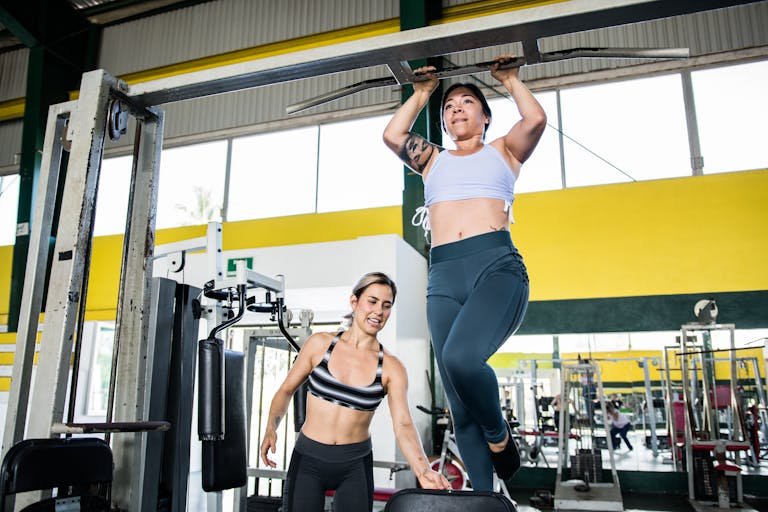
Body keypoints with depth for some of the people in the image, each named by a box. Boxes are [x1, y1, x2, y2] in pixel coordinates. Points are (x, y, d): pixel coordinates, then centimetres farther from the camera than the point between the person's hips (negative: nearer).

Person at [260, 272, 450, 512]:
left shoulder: (391, 368, -7)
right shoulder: (320, 344, -5)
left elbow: (403, 425, -14)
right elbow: (286, 390, 5)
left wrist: (422, 470, -30)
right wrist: (271, 428, -10)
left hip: (355, 466, 0)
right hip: (308, 459, 0)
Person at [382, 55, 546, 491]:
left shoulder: (504, 150, 20)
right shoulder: (433, 159, 27)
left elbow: (536, 119, 2)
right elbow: (392, 135, 13)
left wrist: (510, 79, 20)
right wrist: (423, 92, 27)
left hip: (496, 264, -3)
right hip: (444, 277, 4)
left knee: (461, 357, -32)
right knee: (461, 407, 0)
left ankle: (499, 434, -3)